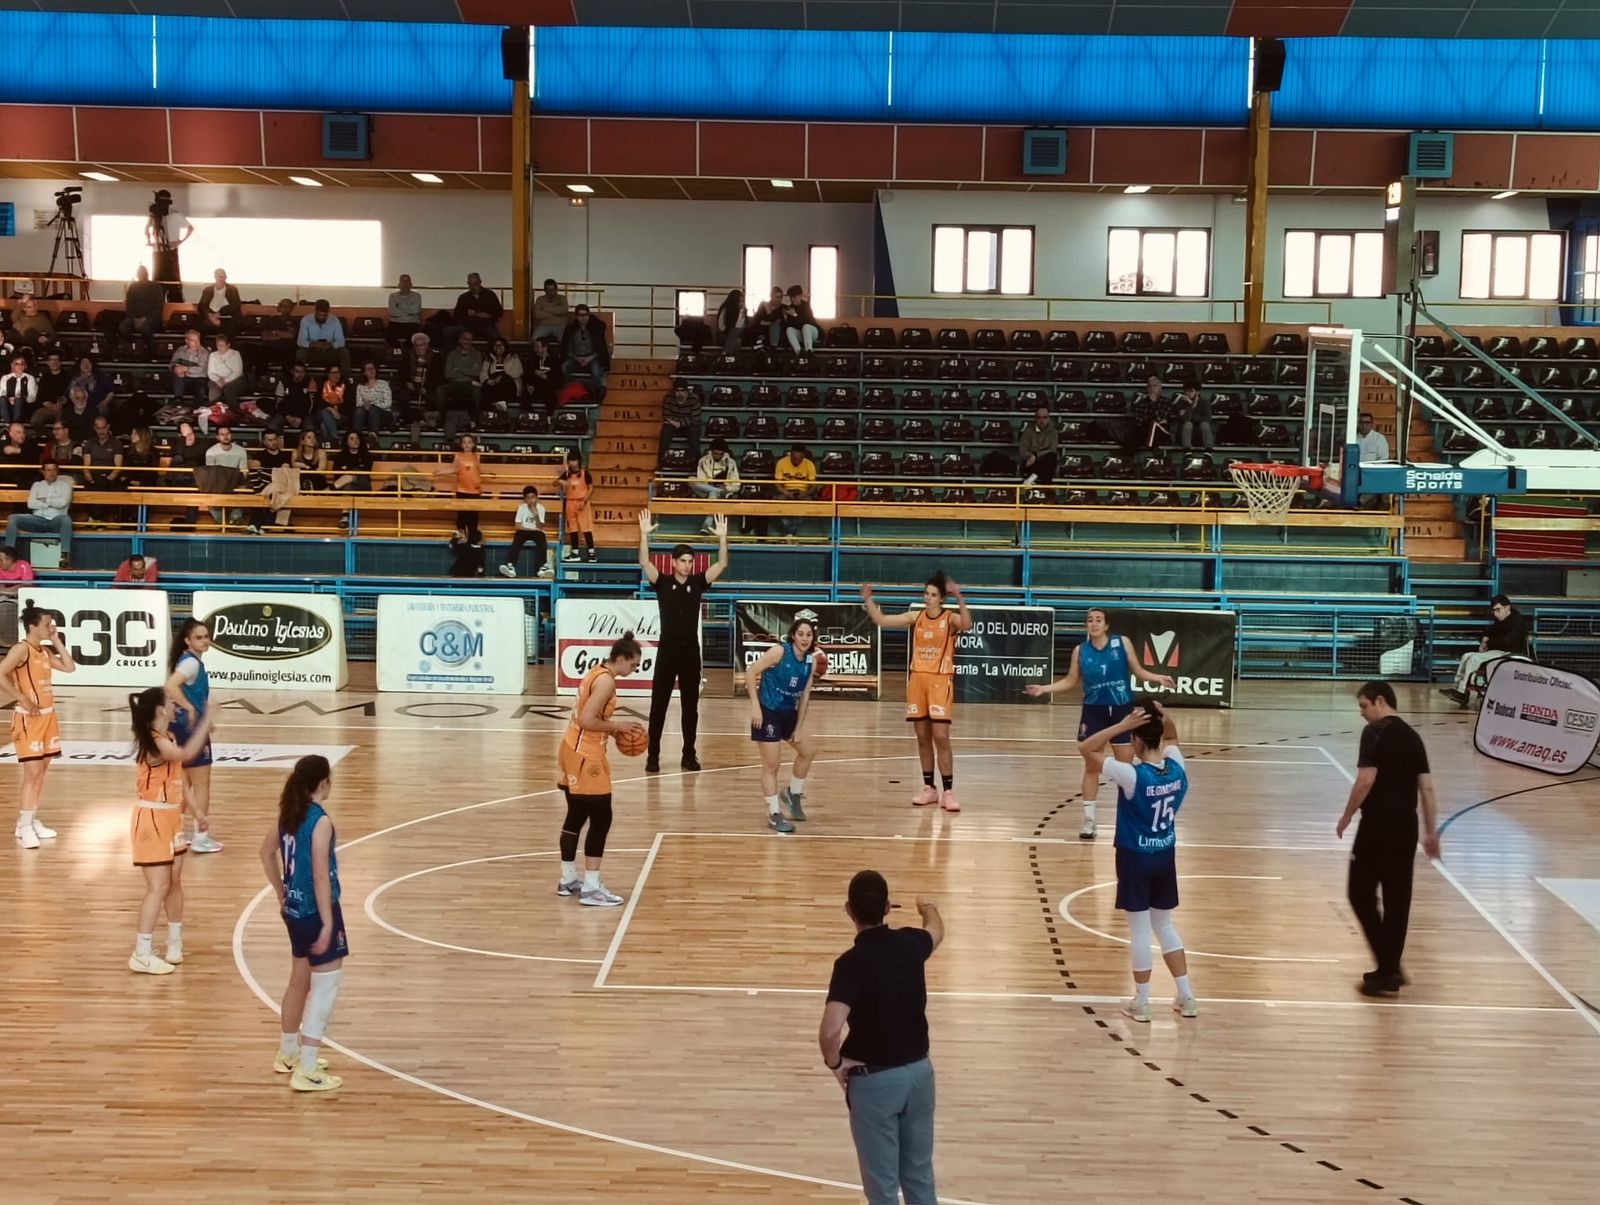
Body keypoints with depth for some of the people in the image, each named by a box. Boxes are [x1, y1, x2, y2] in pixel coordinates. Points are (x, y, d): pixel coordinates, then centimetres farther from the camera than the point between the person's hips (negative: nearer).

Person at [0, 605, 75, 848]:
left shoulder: (45, 651, 11)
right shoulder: (21, 649, -14)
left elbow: (69, 667, 13)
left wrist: (57, 642, 7)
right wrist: (22, 699, -21)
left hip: (47, 716, 9)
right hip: (28, 718, -9)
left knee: (42, 771, 12)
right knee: (33, 773, -10)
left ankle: (32, 821, 21)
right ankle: (24, 827, -4)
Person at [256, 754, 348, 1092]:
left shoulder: (288, 814, 4)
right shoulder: (321, 821, -21)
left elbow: (267, 853, 18)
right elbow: (321, 877, -23)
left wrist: (281, 893, 26)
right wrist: (328, 924, -19)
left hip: (294, 909, 9)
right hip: (316, 912, -9)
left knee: (300, 980, 23)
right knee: (325, 987, -2)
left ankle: (288, 1053, 38)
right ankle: (306, 1071, -1)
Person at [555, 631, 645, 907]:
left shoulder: (597, 673, 12)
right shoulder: (606, 680, -17)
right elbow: (587, 721, -23)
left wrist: (615, 729, 7)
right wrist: (617, 726, -11)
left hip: (574, 752, 10)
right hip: (585, 757, -10)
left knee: (576, 817, 17)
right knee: (601, 819, -5)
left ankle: (568, 879, 26)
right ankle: (590, 888, -4)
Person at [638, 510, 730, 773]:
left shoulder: (698, 582, 3)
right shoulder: (662, 582, -2)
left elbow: (722, 565, -5)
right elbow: (645, 563, -16)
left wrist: (722, 538, -17)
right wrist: (644, 534, -28)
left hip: (691, 652, 2)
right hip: (667, 651, -2)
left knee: (691, 707, 8)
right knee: (658, 707, 2)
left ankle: (689, 755, 17)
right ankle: (653, 756, 7)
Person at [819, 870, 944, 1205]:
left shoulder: (852, 962, -22)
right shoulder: (910, 944, -5)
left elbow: (830, 1029, -35)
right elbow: (937, 930, 21)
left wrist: (834, 1062, -14)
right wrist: (928, 906, 44)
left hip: (875, 1079, -5)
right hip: (919, 1070, 5)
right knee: (919, 1174, 20)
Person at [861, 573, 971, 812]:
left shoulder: (950, 619, -8)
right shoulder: (916, 616, 5)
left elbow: (967, 625, -31)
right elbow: (881, 620, 8)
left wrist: (959, 598, -40)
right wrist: (868, 600, -2)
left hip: (940, 680, -5)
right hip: (917, 679, 5)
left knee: (940, 737, -9)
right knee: (922, 737, 9)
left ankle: (948, 792, -3)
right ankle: (929, 788, 18)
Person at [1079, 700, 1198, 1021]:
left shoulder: (1132, 775, -24)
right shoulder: (1177, 768, -7)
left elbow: (1085, 748, -20)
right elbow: (1171, 739, 16)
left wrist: (1123, 725, -25)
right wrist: (1165, 719, -5)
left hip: (1135, 858, -5)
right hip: (1166, 857, 6)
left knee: (1140, 930, 5)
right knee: (1165, 926, 19)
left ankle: (1141, 1003, 14)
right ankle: (1186, 997, 22)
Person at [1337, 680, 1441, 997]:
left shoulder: (1375, 732, -9)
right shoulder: (1412, 736, 12)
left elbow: (1366, 780, -18)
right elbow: (1427, 787, 10)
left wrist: (1347, 816, -5)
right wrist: (1431, 832, 14)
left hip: (1378, 823, -7)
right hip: (1406, 826, 7)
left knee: (1361, 894, 3)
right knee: (1397, 899, 11)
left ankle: (1388, 967, -3)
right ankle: (1389, 970, 17)